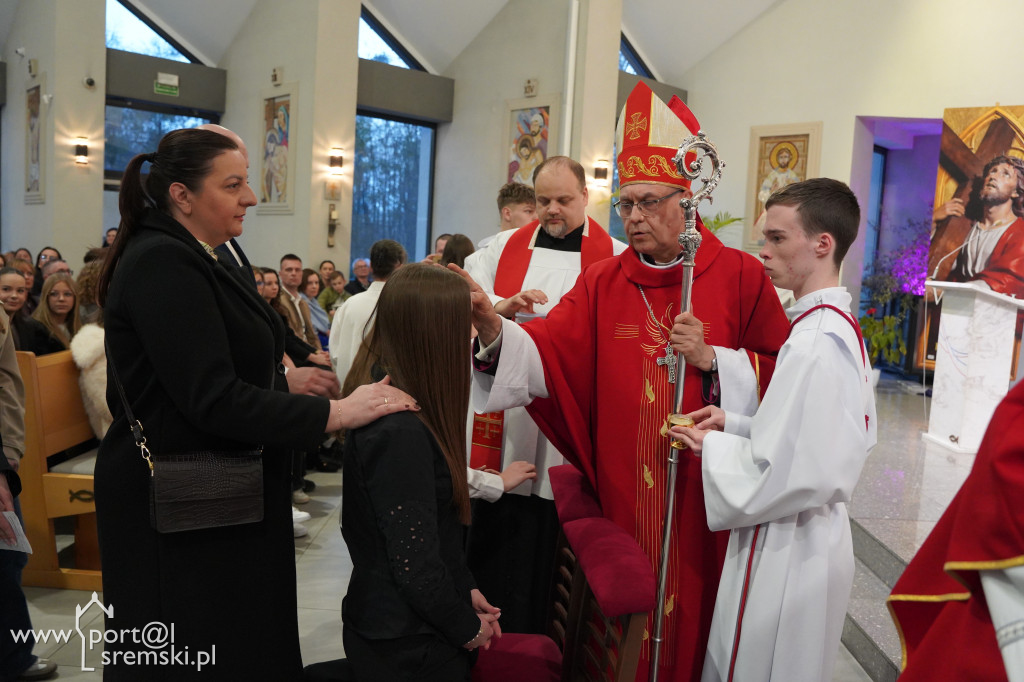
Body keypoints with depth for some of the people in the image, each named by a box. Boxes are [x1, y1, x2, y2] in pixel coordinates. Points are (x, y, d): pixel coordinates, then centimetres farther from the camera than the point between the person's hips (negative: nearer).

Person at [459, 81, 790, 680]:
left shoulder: (741, 277, -2)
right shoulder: (602, 283, 3)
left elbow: (781, 374, -1)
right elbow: (548, 350, -10)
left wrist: (712, 359, -14)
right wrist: (494, 327, -27)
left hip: (703, 494, -1)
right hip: (619, 491, 2)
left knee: (691, 616, 10)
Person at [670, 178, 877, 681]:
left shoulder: (814, 343, -24)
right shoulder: (841, 327, 6)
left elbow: (792, 476, -26)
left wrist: (714, 446, -12)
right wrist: (737, 425, 4)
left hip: (785, 552, -9)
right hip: (816, 537, 9)